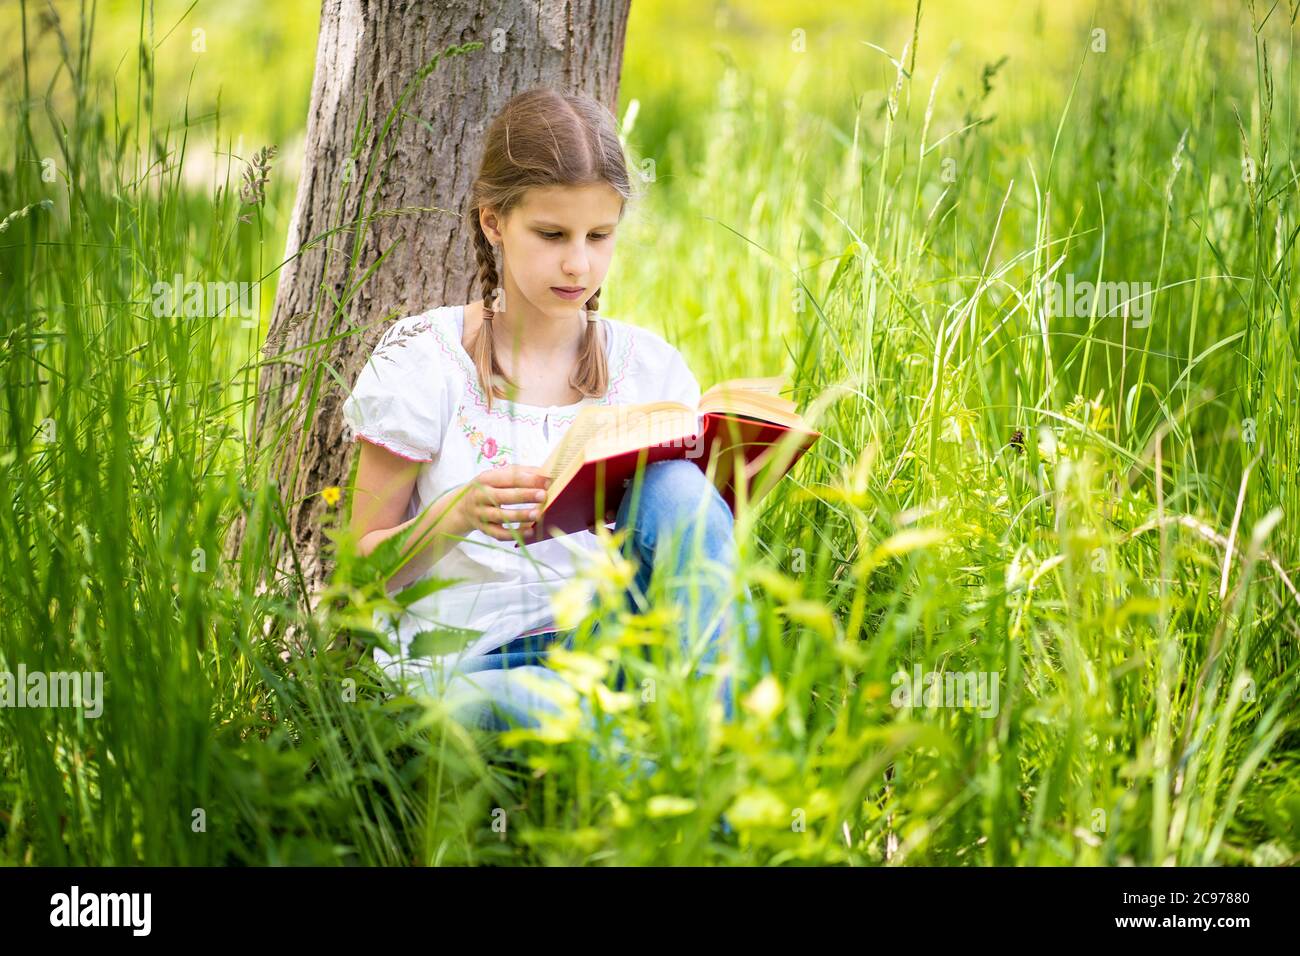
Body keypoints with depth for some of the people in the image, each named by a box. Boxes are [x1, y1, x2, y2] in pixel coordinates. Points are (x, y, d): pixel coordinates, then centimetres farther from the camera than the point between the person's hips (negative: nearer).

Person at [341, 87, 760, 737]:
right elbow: (364, 565, 4)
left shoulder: (650, 369, 9)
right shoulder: (425, 360, 1)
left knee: (675, 487, -27)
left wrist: (710, 505, -10)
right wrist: (458, 514, -17)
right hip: (463, 666, -3)